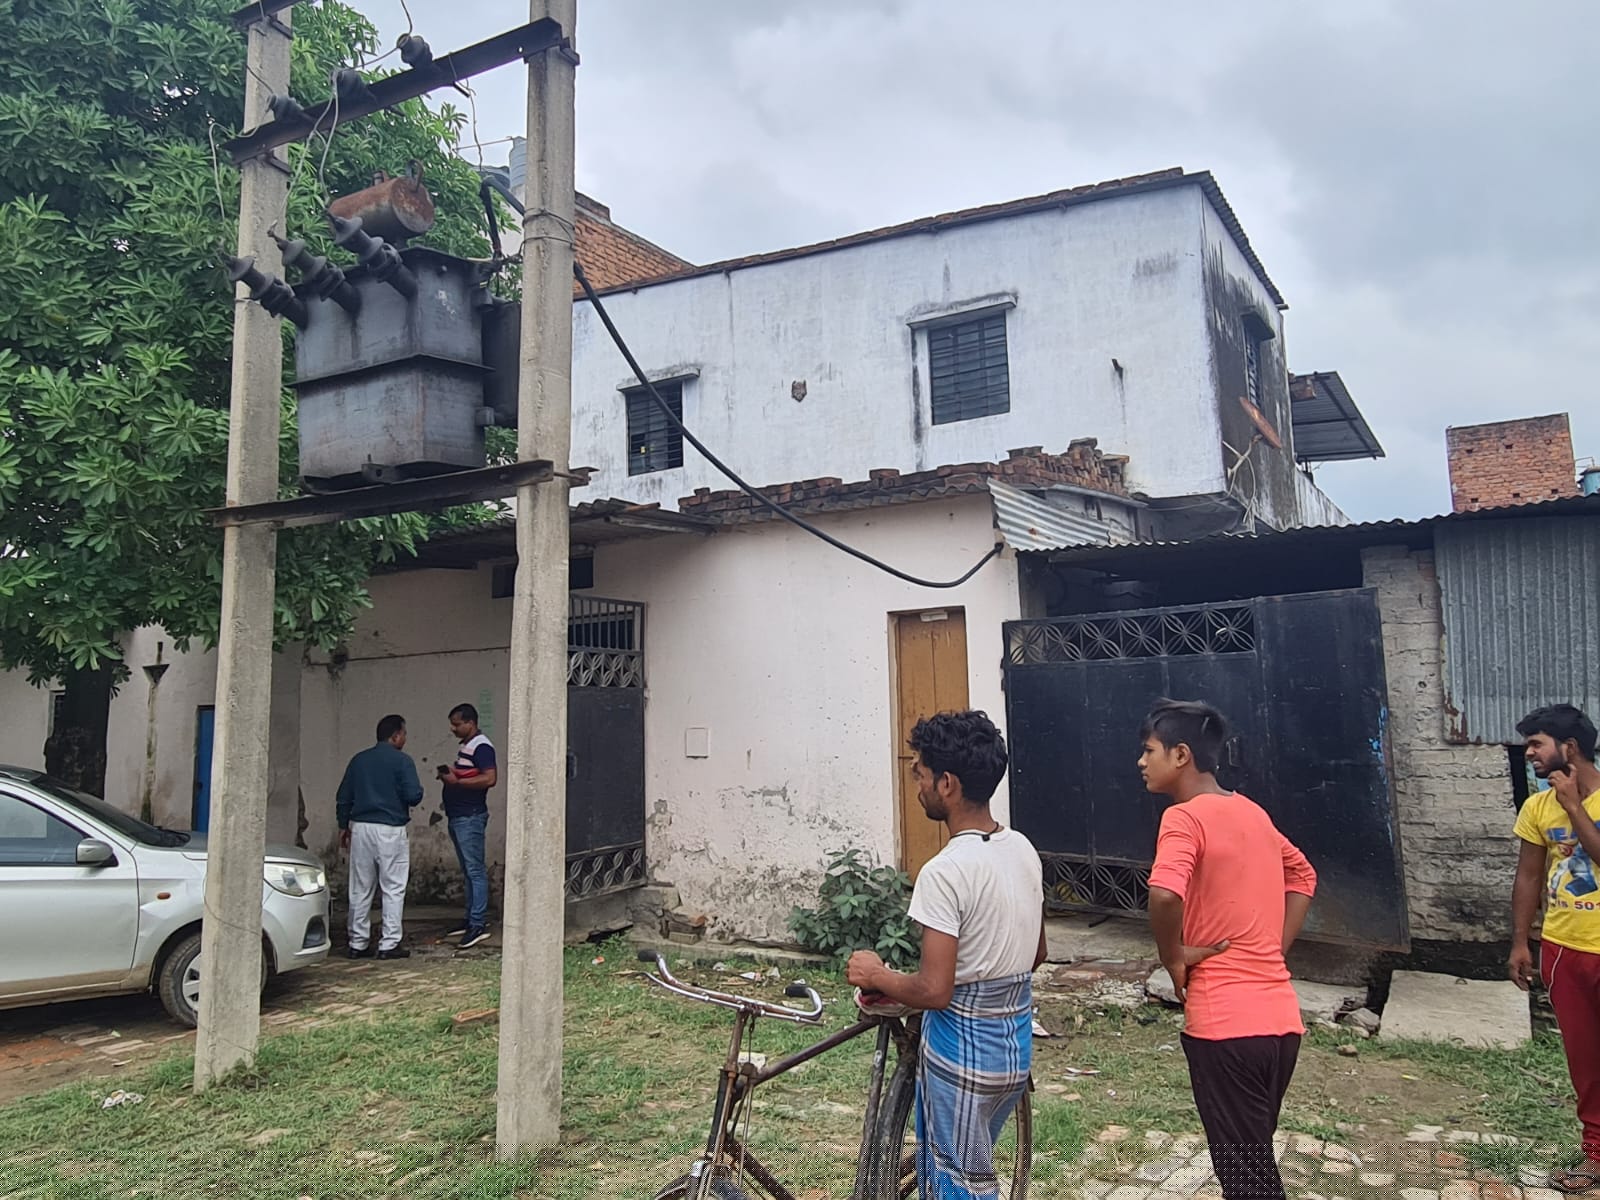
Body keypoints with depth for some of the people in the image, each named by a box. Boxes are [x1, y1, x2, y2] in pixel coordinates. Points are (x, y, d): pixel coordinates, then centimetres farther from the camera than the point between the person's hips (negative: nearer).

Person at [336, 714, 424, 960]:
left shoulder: (359, 760, 11)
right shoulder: (402, 760, -7)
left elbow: (344, 797, 14)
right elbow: (413, 796, -14)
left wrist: (344, 825, 23)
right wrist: (417, 793, 9)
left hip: (360, 828, 6)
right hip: (390, 830, -5)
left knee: (360, 889, 11)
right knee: (393, 889, 1)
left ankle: (358, 944, 15)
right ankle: (389, 944, 1)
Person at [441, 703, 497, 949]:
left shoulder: (481, 746, -15)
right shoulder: (465, 745, 16)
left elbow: (489, 778, -25)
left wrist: (456, 781, -20)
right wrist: (449, 774, 8)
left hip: (470, 817, -10)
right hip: (457, 816, 10)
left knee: (475, 870, -8)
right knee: (468, 871, 14)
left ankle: (479, 924, -7)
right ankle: (472, 919, 21)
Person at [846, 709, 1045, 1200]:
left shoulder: (945, 872, -24)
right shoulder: (1024, 850, 1)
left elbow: (934, 991, -25)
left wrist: (876, 976, -7)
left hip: (962, 1049, -8)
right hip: (1016, 1044, 8)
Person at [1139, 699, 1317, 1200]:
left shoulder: (1185, 817, -13)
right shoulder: (1252, 812, 12)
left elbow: (1165, 895, -31)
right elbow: (1303, 876, 25)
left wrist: (1174, 957, -13)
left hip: (1226, 1022, -8)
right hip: (1280, 1017, 8)